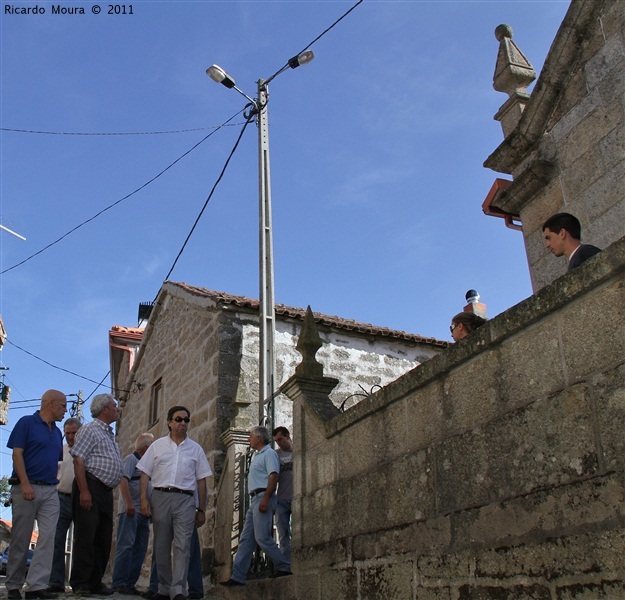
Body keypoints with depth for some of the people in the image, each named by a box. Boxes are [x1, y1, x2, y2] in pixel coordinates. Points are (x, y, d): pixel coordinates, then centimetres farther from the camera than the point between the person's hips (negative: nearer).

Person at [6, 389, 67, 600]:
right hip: (27, 489, -6)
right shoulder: (26, 423, -2)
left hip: (50, 490, 6)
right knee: (20, 539, 2)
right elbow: (17, 454, -9)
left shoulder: (57, 432, 17)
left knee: (48, 537, -5)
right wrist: (25, 484, -18)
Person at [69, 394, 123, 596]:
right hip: (91, 487, -9)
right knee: (86, 537, -6)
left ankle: (95, 583, 16)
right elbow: (78, 460, -13)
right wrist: (84, 491, -22)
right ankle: (80, 584, 0)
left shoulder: (109, 434, 22)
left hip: (106, 491, 9)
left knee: (103, 539, 9)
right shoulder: (90, 429, -4)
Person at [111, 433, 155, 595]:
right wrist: (129, 503, -24)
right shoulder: (130, 459, -2)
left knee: (140, 549, 5)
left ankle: (130, 584, 8)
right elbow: (123, 481, -14)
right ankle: (119, 583, -8)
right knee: (126, 546, -10)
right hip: (131, 510, -9)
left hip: (143, 512, 9)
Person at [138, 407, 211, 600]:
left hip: (185, 499, -1)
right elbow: (145, 474, 8)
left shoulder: (195, 449, 11)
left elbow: (201, 481, 11)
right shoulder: (158, 445, 11)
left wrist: (201, 509, 7)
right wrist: (144, 499, -4)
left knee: (183, 546, -9)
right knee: (161, 546, 6)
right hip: (160, 497, 1)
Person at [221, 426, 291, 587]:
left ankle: (284, 567, -2)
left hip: (263, 497, -10)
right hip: (254, 499, 10)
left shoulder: (269, 453, -5)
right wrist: (255, 501, 17)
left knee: (262, 537, -12)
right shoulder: (256, 455, 24)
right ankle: (238, 576, 5)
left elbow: (273, 476, -16)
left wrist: (265, 499, -25)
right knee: (246, 539, 5)